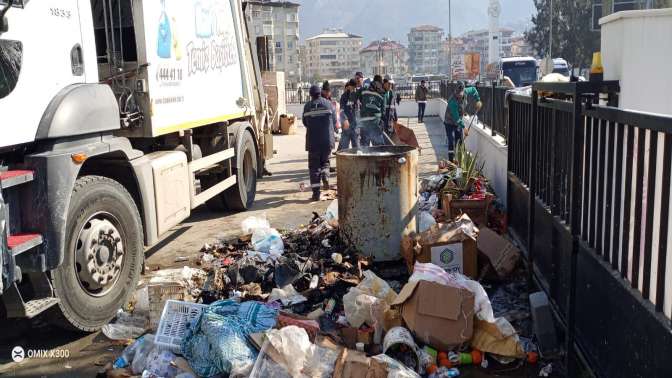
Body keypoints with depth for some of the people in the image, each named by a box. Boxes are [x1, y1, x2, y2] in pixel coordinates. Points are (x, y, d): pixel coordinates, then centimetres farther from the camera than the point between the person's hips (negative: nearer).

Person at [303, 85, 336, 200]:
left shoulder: (307, 106, 0)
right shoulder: (328, 104, 1)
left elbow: (305, 123, 8)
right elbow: (334, 121, 5)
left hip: (313, 140, -1)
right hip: (327, 140, 1)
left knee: (314, 165, 5)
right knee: (325, 161, 23)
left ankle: (316, 192, 1)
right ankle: (325, 176, -3)